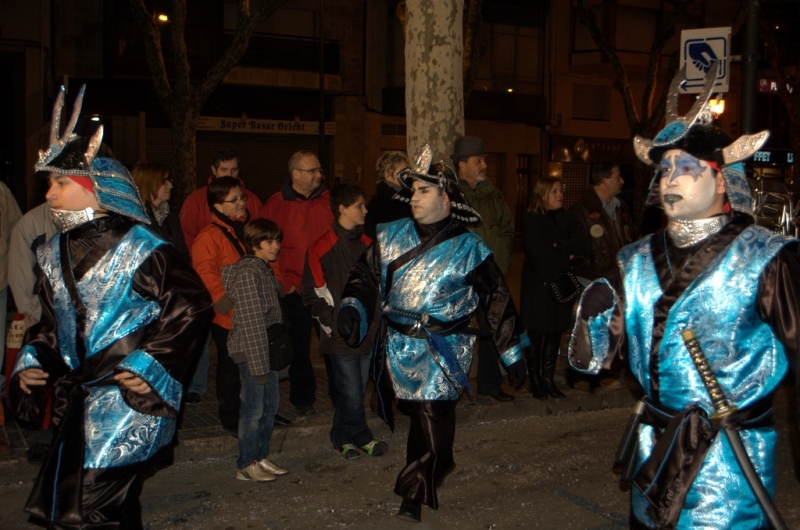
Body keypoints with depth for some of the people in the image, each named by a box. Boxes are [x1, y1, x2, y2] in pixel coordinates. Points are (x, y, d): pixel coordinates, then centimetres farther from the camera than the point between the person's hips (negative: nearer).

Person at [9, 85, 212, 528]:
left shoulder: (140, 248, -10)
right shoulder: (55, 254, 10)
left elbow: (192, 305, -11)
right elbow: (51, 324, 19)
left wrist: (153, 364, -15)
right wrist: (32, 362, 3)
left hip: (129, 397, -7)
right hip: (77, 399, 7)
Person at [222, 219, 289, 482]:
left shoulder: (266, 269, 13)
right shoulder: (247, 273, -17)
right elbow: (251, 322, -20)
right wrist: (259, 364, -20)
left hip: (267, 348, 9)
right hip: (250, 350, -9)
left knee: (271, 403, 14)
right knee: (254, 408, -2)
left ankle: (261, 457, 27)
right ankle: (246, 465, 11)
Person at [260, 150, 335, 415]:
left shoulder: (329, 201, 5)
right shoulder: (276, 205, 0)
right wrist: (284, 282, -4)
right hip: (296, 290, -1)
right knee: (299, 346, 9)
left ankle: (339, 393, 21)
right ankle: (302, 398, 23)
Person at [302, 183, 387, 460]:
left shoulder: (367, 244, 10)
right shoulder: (322, 248, -8)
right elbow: (312, 294, -4)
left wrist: (376, 317, 8)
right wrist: (332, 322, -10)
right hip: (341, 335, -6)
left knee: (357, 391, 12)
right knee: (351, 393, -2)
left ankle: (343, 438, 27)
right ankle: (363, 439, 17)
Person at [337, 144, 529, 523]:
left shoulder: (468, 249, -3)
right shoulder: (391, 236, 6)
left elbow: (497, 299, 2)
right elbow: (365, 275, 10)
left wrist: (513, 354, 3)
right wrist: (352, 307, -11)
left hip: (443, 353, -3)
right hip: (399, 347, 4)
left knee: (432, 420, -9)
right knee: (419, 416, 12)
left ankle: (414, 494, 4)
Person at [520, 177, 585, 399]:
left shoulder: (568, 219, 12)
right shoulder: (531, 220, -5)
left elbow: (580, 245, -2)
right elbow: (537, 251, -17)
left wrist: (556, 248, -14)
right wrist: (565, 254, -9)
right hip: (538, 284, -4)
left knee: (555, 332, 6)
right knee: (536, 333, 0)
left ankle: (548, 379, 15)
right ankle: (535, 380, 10)